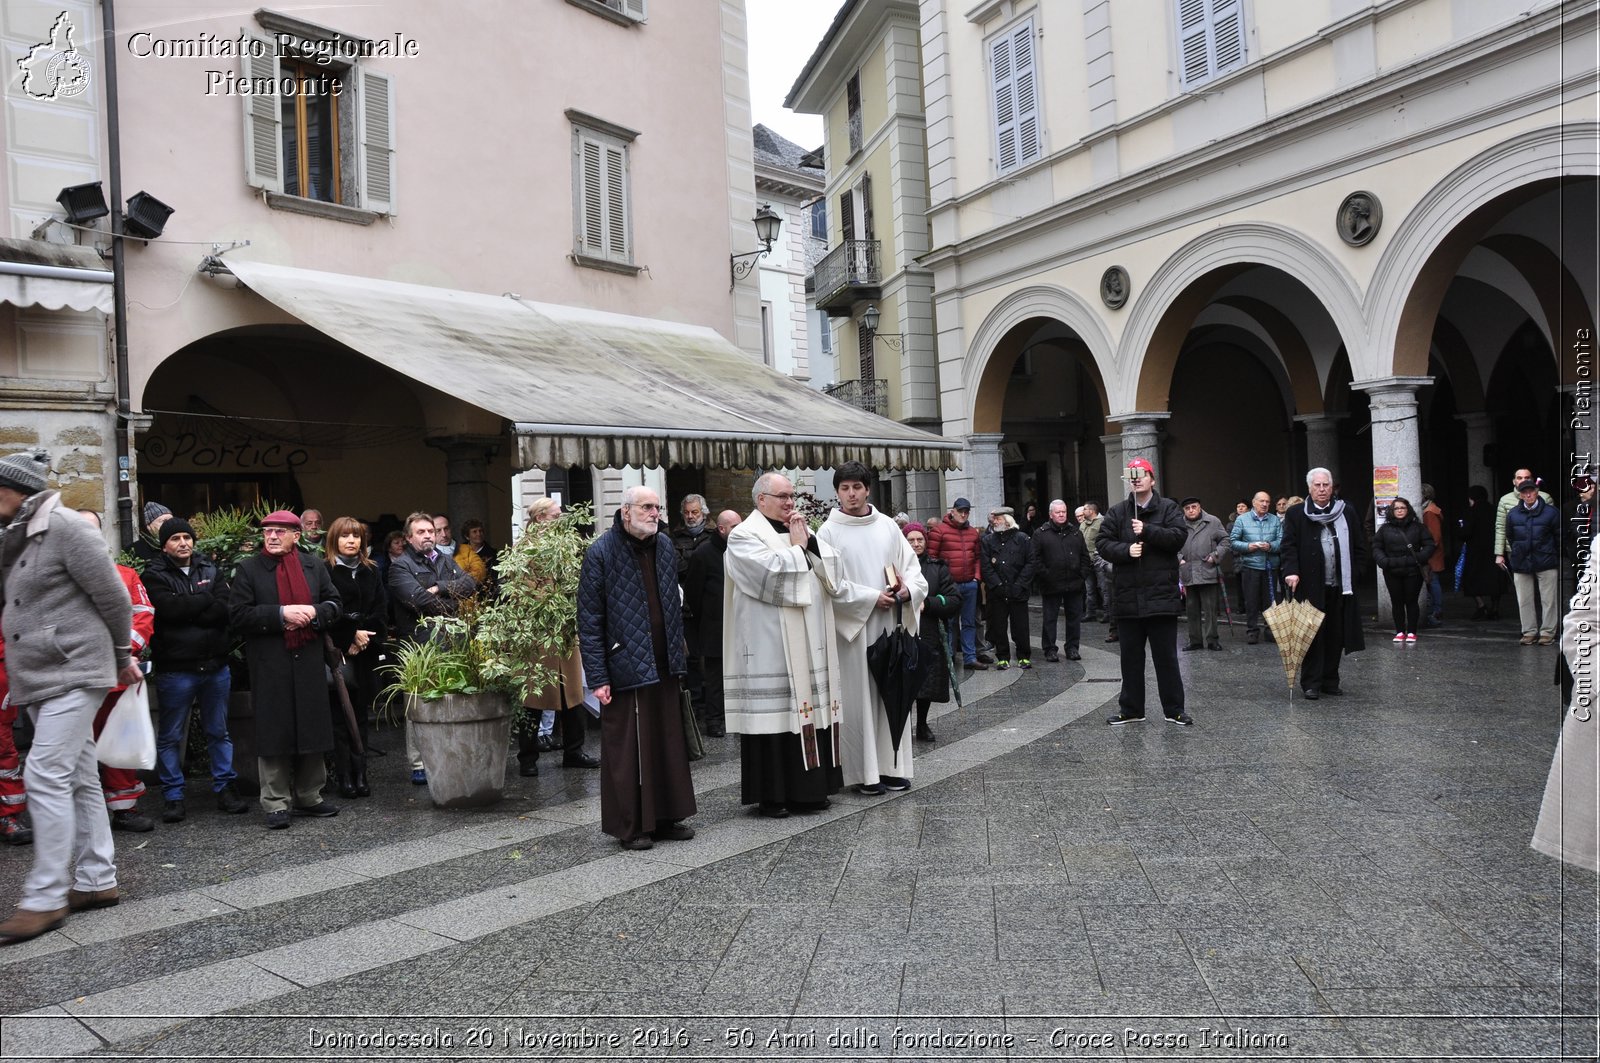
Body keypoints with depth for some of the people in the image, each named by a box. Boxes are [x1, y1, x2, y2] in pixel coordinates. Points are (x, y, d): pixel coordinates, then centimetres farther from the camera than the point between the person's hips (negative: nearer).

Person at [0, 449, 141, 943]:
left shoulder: (64, 527, -13)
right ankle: (97, 881, 19)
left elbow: (113, 597, -10)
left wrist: (122, 656, 2)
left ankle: (45, 897, -3)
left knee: (46, 776, -10)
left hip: (73, 671, -9)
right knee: (78, 777, 12)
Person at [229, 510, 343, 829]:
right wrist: (281, 614, -15)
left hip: (309, 661, 3)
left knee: (312, 730, 9)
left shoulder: (314, 565, 12)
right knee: (273, 734, -1)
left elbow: (333, 605, 11)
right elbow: (238, 614, -6)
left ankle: (309, 797, 21)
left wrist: (313, 612, -9)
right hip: (269, 665, -3)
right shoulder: (249, 569, 3)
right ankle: (276, 804, 8)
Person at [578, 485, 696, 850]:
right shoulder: (600, 553, -9)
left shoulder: (665, 546, 10)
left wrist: (679, 657, 12)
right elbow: (589, 621, -9)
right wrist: (598, 677, -13)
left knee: (668, 744, 12)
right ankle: (629, 826, 15)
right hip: (625, 666, -6)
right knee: (627, 749, 2)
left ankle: (665, 818, 24)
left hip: (664, 666, 6)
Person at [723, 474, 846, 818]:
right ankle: (770, 794, 5)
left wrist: (809, 540, -5)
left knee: (809, 708, 9)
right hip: (771, 648, -7)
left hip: (808, 645, 7)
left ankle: (807, 787, 18)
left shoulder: (798, 529, 16)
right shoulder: (744, 535, -6)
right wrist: (797, 547, -7)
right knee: (774, 712, -4)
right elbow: (775, 574, -20)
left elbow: (833, 569, 7)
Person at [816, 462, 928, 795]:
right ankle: (863, 771, 7)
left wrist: (908, 589, -9)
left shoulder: (887, 526, 8)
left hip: (890, 622, 4)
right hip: (853, 625, -4)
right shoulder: (828, 532, -4)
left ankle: (891, 766, 16)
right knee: (858, 697, -1)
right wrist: (871, 598, -13)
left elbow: (912, 565, 12)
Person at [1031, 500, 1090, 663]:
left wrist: (1083, 574, 3)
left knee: (1074, 616, 9)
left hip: (1074, 584, 3)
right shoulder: (1040, 534, -1)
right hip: (1051, 585, -3)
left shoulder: (1075, 532, 11)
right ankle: (1050, 649, 11)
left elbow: (1085, 556, 13)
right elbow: (1036, 559, -6)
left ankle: (1072, 647, 20)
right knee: (1050, 618, 3)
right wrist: (1044, 577, -12)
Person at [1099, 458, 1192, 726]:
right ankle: (1131, 709, 21)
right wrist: (1125, 550, -15)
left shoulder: (1169, 508, 3)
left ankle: (1174, 709, 15)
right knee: (1131, 657, 11)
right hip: (1127, 596, 2)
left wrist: (1148, 531, -18)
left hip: (1162, 595, -2)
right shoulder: (1117, 512, 7)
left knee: (1166, 656, 4)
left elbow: (1178, 536, -11)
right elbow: (1103, 543, 1)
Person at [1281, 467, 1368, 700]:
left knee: (1336, 635, 7)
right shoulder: (1296, 514, 1)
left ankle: (1330, 680, 18)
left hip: (1339, 586, 3)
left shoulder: (1345, 512, 10)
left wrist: (1351, 572, 6)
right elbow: (1289, 546, -4)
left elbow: (1359, 548, 15)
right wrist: (1291, 572, -18)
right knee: (1313, 635, -4)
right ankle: (1311, 683, 1)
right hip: (1311, 586, -3)